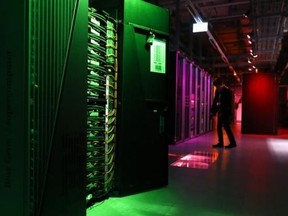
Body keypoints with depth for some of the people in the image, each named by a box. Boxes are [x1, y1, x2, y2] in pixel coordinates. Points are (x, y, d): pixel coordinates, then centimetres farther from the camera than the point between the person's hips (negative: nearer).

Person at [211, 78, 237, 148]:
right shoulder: (217, 91, 6)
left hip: (226, 113, -7)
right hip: (220, 112, 7)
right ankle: (220, 143, 12)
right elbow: (215, 100, 11)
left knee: (226, 127, -8)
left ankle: (233, 143, 3)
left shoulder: (228, 91, -12)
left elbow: (229, 104, -15)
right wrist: (213, 110, 0)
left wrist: (222, 112, -17)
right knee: (219, 127, 5)